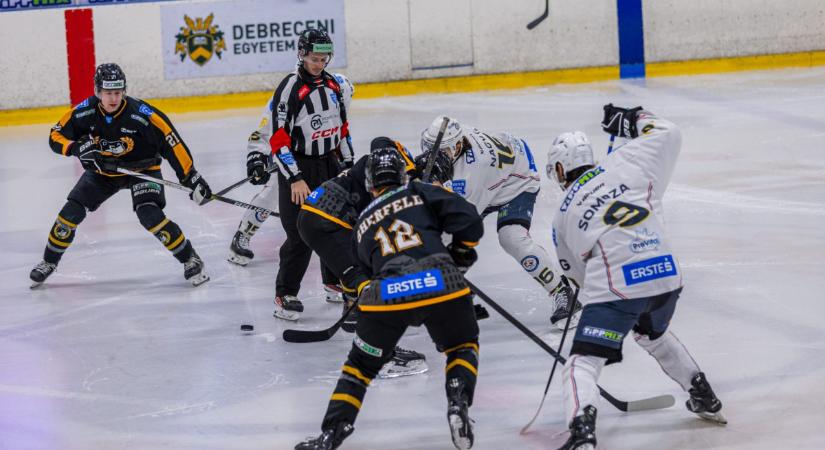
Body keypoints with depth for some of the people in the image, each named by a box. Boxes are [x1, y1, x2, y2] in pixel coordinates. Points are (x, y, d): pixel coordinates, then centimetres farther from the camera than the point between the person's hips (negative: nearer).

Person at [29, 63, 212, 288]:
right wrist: (76, 148, -30)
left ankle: (190, 260, -11)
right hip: (102, 171, 3)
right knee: (71, 212, -7)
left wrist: (190, 177, -26)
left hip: (142, 168, -3)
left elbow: (172, 143, -25)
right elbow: (56, 136, -9)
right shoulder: (84, 113, -19)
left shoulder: (142, 114, -29)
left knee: (150, 216, -26)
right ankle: (49, 261, 15)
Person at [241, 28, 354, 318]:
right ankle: (285, 294, 1)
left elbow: (341, 126, 17)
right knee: (300, 236, -10)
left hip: (328, 163, 7)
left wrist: (349, 163, 17)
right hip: (296, 167, -7)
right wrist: (295, 179, -23)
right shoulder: (290, 88, -18)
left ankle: (334, 280, 32)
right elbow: (278, 139, -20)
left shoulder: (332, 84, 4)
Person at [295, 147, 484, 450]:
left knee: (361, 364, 20)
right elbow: (469, 220, 8)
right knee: (463, 347, 25)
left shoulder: (362, 224, 29)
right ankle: (458, 404, 2)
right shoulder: (420, 193, 18)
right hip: (440, 283, -1)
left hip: (386, 293, 1)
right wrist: (460, 254, 25)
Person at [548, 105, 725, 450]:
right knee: (653, 334, 36)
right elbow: (668, 135, 21)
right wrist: (633, 120, 36)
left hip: (615, 287, -4)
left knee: (583, 363, -3)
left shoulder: (563, 215, 14)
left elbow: (575, 270, 23)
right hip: (666, 277, 5)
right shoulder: (625, 163, 11)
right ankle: (705, 399, 45)